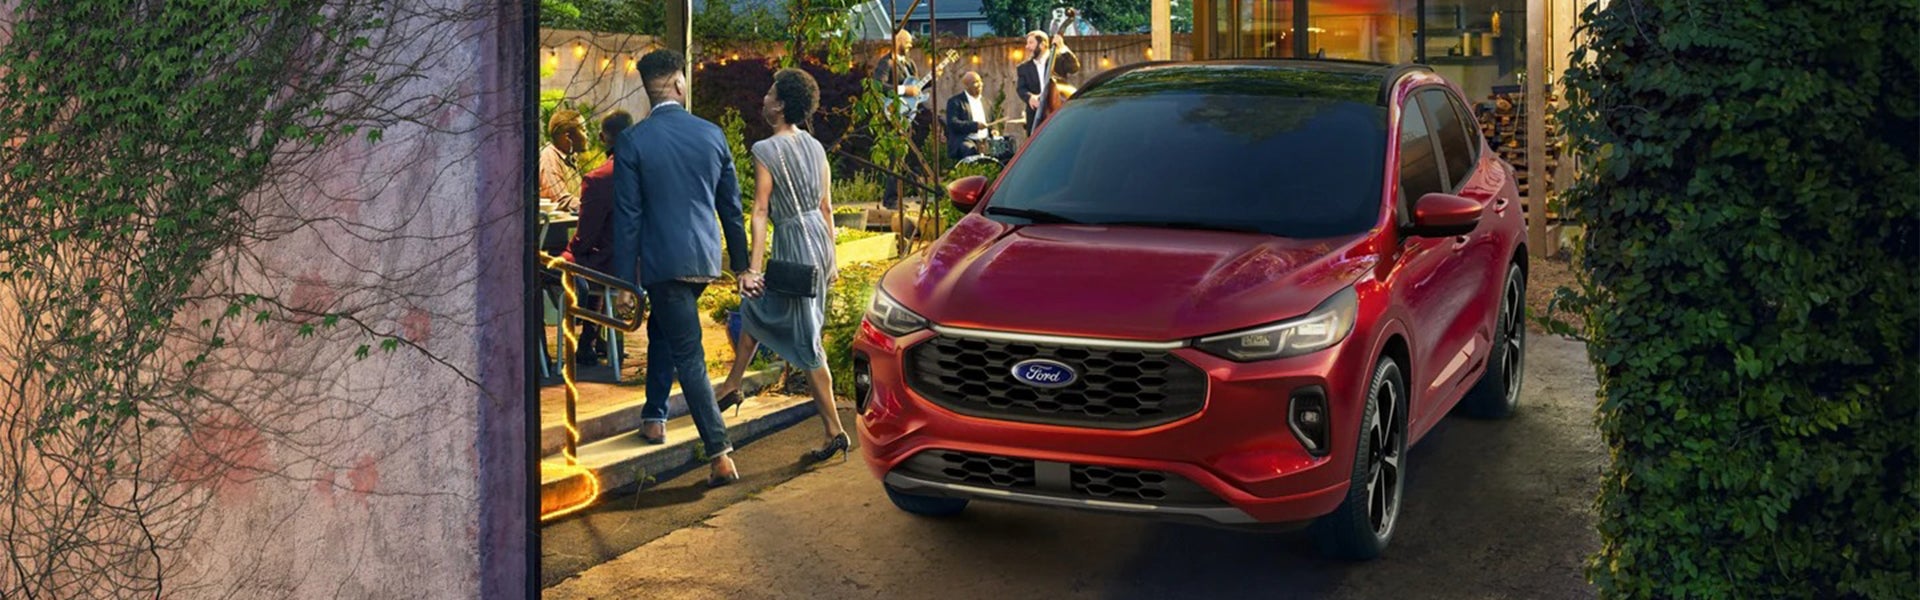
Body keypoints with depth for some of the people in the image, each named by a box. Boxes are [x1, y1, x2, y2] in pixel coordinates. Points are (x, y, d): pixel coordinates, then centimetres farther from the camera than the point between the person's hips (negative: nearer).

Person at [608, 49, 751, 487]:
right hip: (706, 259, 5)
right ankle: (654, 418, 38)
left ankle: (721, 454, -9)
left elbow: (627, 216, -9)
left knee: (689, 356, -4)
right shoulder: (712, 134, 2)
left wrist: (625, 280, -4)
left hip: (664, 261, -5)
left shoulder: (632, 141, -9)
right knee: (662, 330, 27)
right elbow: (732, 205, 8)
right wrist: (741, 263, 17)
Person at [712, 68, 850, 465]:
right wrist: (830, 257, 18)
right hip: (819, 239, 8)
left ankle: (835, 432, 1)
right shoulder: (815, 147, 7)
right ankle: (733, 385, 35)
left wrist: (754, 267, -15)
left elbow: (760, 212, -16)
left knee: (807, 341, 1)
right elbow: (826, 207, 10)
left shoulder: (766, 151, -13)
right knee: (755, 306, 22)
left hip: (794, 242, -8)